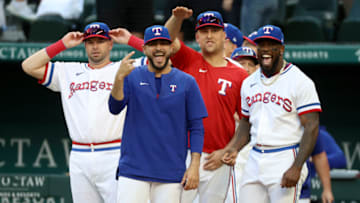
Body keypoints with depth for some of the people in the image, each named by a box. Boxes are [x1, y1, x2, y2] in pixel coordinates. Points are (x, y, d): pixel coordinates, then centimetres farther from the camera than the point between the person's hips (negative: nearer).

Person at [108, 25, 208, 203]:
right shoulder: (132, 77, 7)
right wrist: (119, 78, -24)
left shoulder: (187, 82, 5)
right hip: (133, 168, 0)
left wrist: (194, 166, -5)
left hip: (171, 173, 0)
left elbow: (196, 127, 4)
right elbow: (115, 108, -8)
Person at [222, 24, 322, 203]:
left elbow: (311, 128, -11)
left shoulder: (300, 82, -6)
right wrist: (233, 148, 3)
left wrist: (296, 168, -20)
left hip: (285, 161, -6)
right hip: (255, 160, 6)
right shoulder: (249, 83, 15)